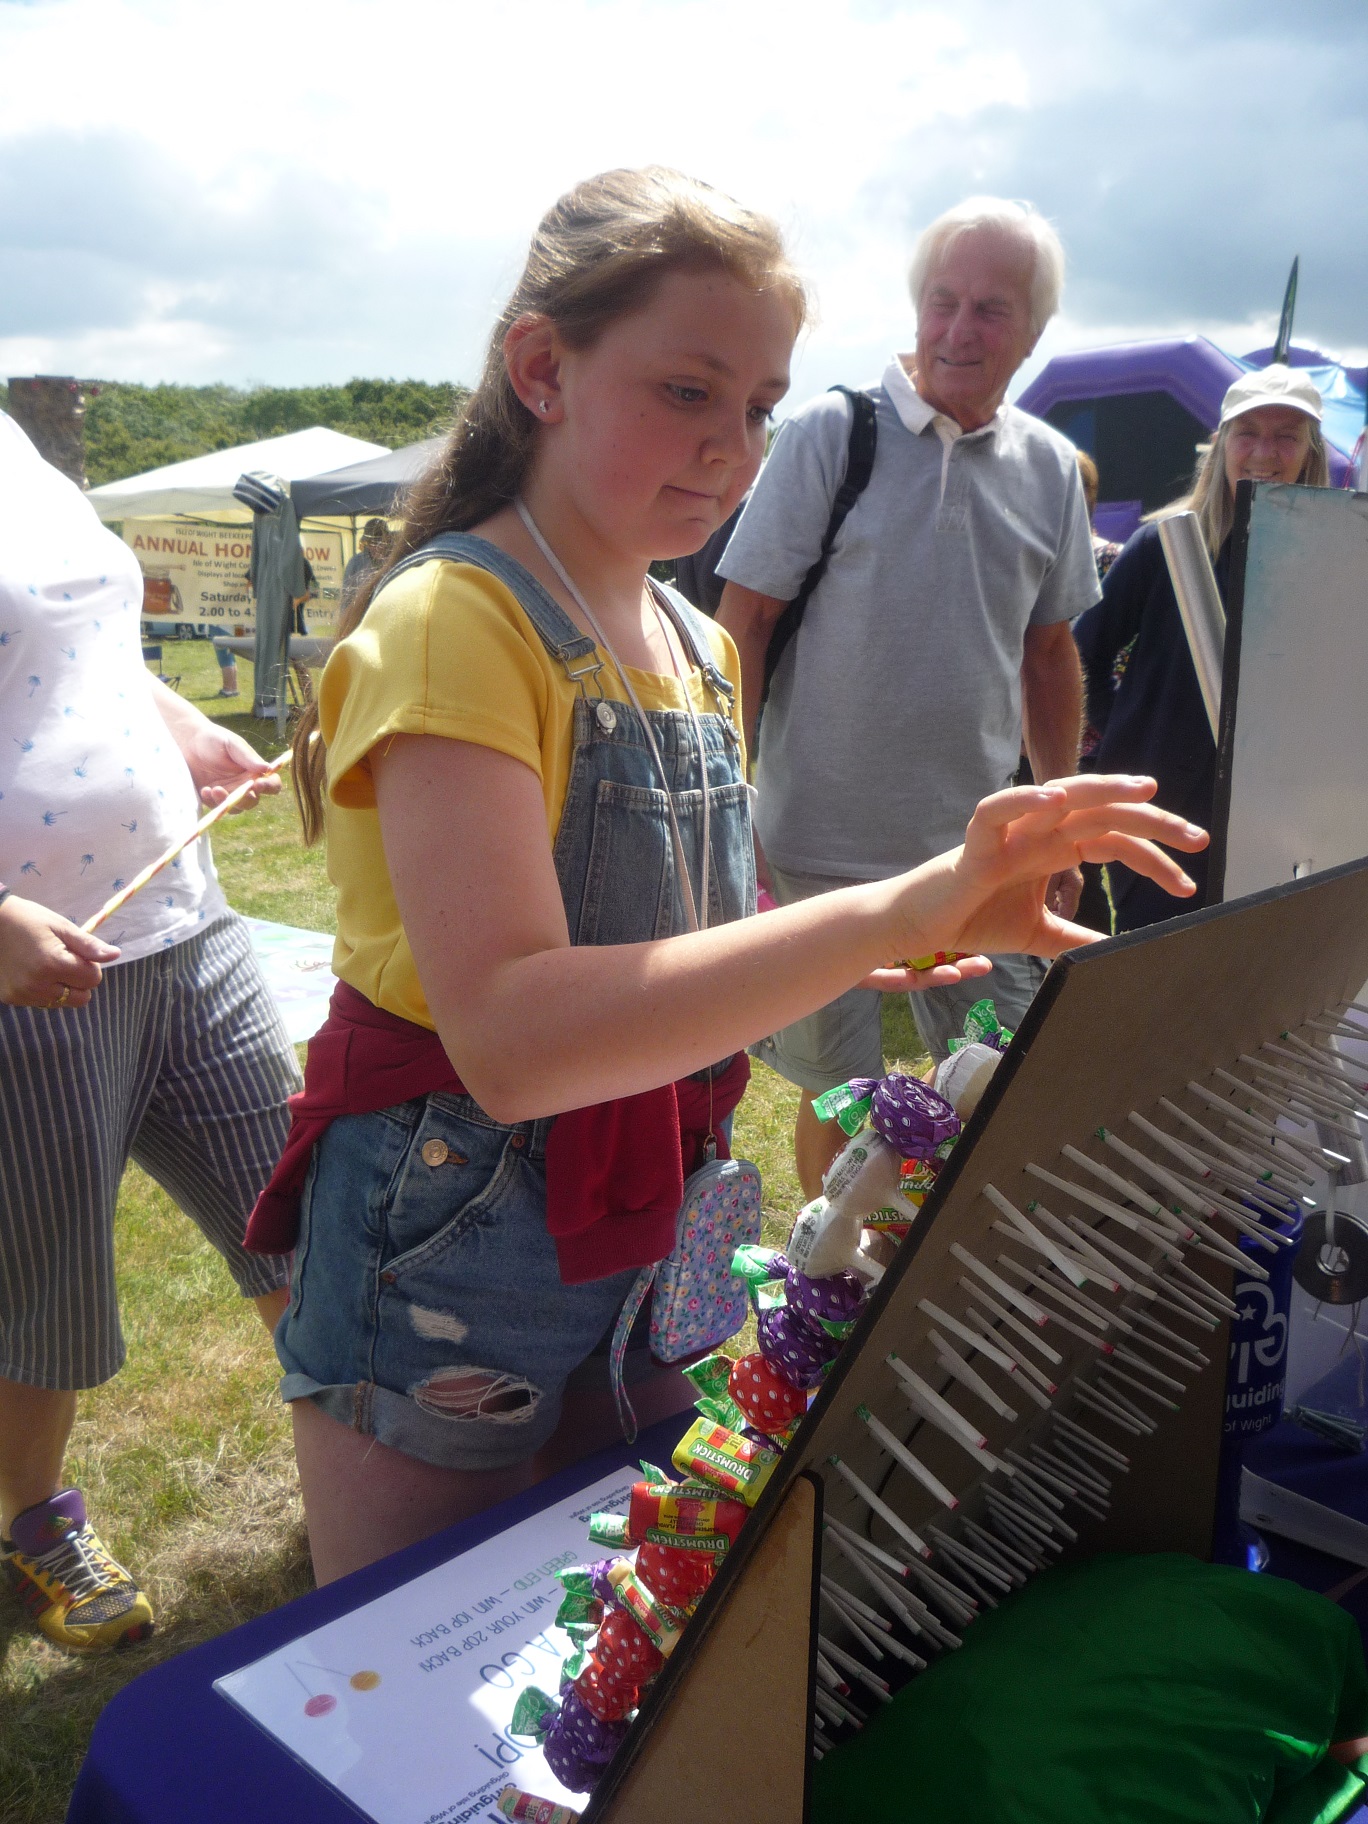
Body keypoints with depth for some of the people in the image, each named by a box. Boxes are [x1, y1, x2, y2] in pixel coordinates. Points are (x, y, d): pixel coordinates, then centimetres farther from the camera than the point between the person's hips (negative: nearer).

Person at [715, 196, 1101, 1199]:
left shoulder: (1050, 466, 7)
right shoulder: (830, 432, -6)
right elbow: (741, 627, -7)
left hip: (977, 852, 4)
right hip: (823, 847, -4)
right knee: (838, 1104, 9)